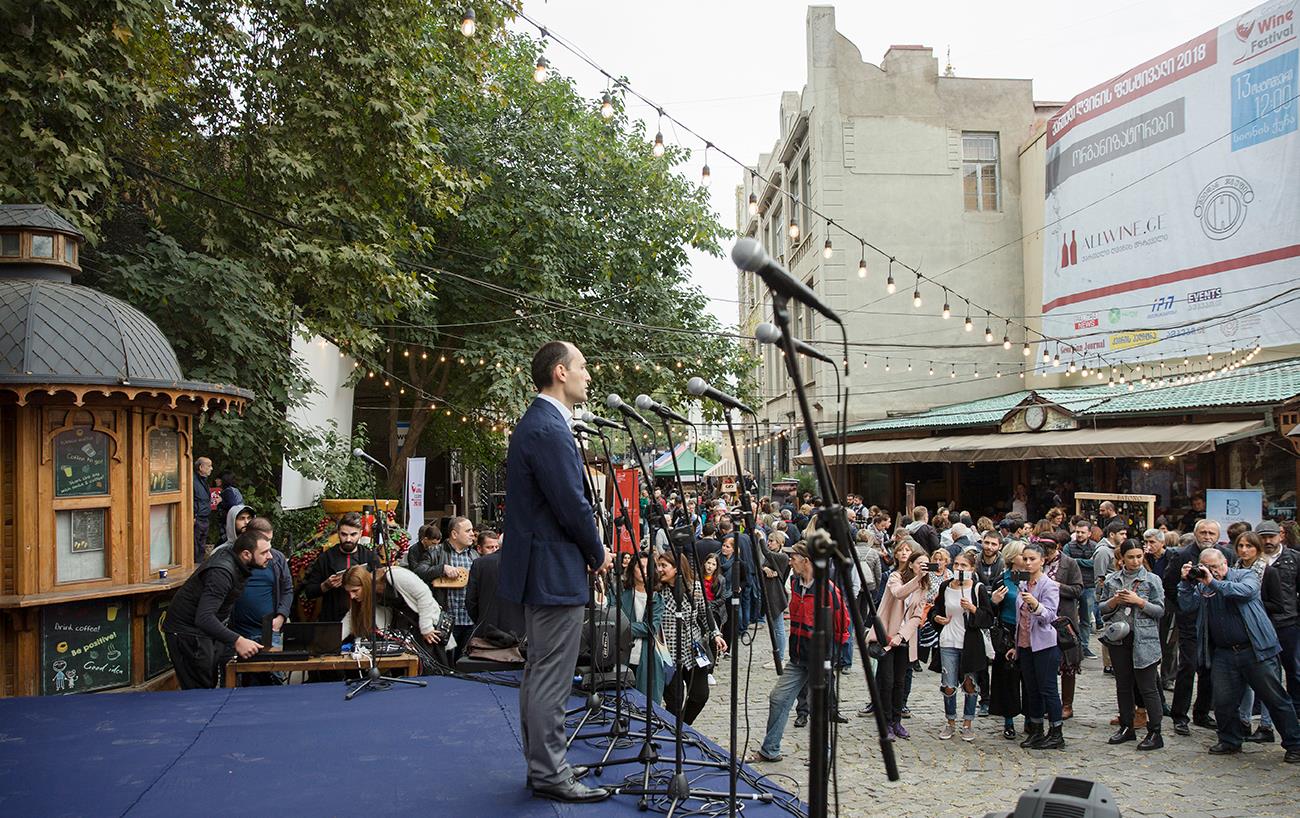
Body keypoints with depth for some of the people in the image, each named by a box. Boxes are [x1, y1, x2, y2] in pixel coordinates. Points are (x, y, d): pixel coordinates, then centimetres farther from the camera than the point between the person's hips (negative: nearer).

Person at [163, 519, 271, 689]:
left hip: (202, 630, 10)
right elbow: (204, 617, -39)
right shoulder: (221, 572, -30)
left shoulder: (228, 554, -2)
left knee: (210, 685, 14)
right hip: (187, 632, -10)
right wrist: (236, 640, -44)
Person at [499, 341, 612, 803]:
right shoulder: (549, 430, -20)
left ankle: (541, 764, 27)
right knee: (552, 677, -3)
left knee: (540, 673, 17)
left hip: (539, 569, 11)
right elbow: (572, 505, -21)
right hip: (555, 572, -11)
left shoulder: (537, 422, 14)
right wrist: (597, 555, -5)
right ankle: (550, 775, 6)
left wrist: (589, 552, 13)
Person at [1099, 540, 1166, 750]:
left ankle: (1155, 733, 4)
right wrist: (1114, 601, -9)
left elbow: (1160, 610, -3)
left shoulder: (1152, 580, -1)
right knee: (1123, 685, 12)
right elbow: (1102, 607, 10)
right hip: (1119, 638, 4)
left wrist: (1139, 601, -16)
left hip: (1144, 640, -4)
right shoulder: (1111, 579, 8)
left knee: (1148, 687, -2)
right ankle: (1126, 728, 24)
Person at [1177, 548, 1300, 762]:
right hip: (1223, 654, 4)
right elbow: (1187, 606, 3)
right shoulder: (1202, 585, 13)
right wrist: (1186, 582, -8)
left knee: (1275, 699, 2)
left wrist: (1214, 583, -21)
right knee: (1223, 702, 5)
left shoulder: (1246, 575, 2)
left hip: (1255, 650, -4)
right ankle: (1230, 741, 23)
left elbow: (1246, 591, -19)